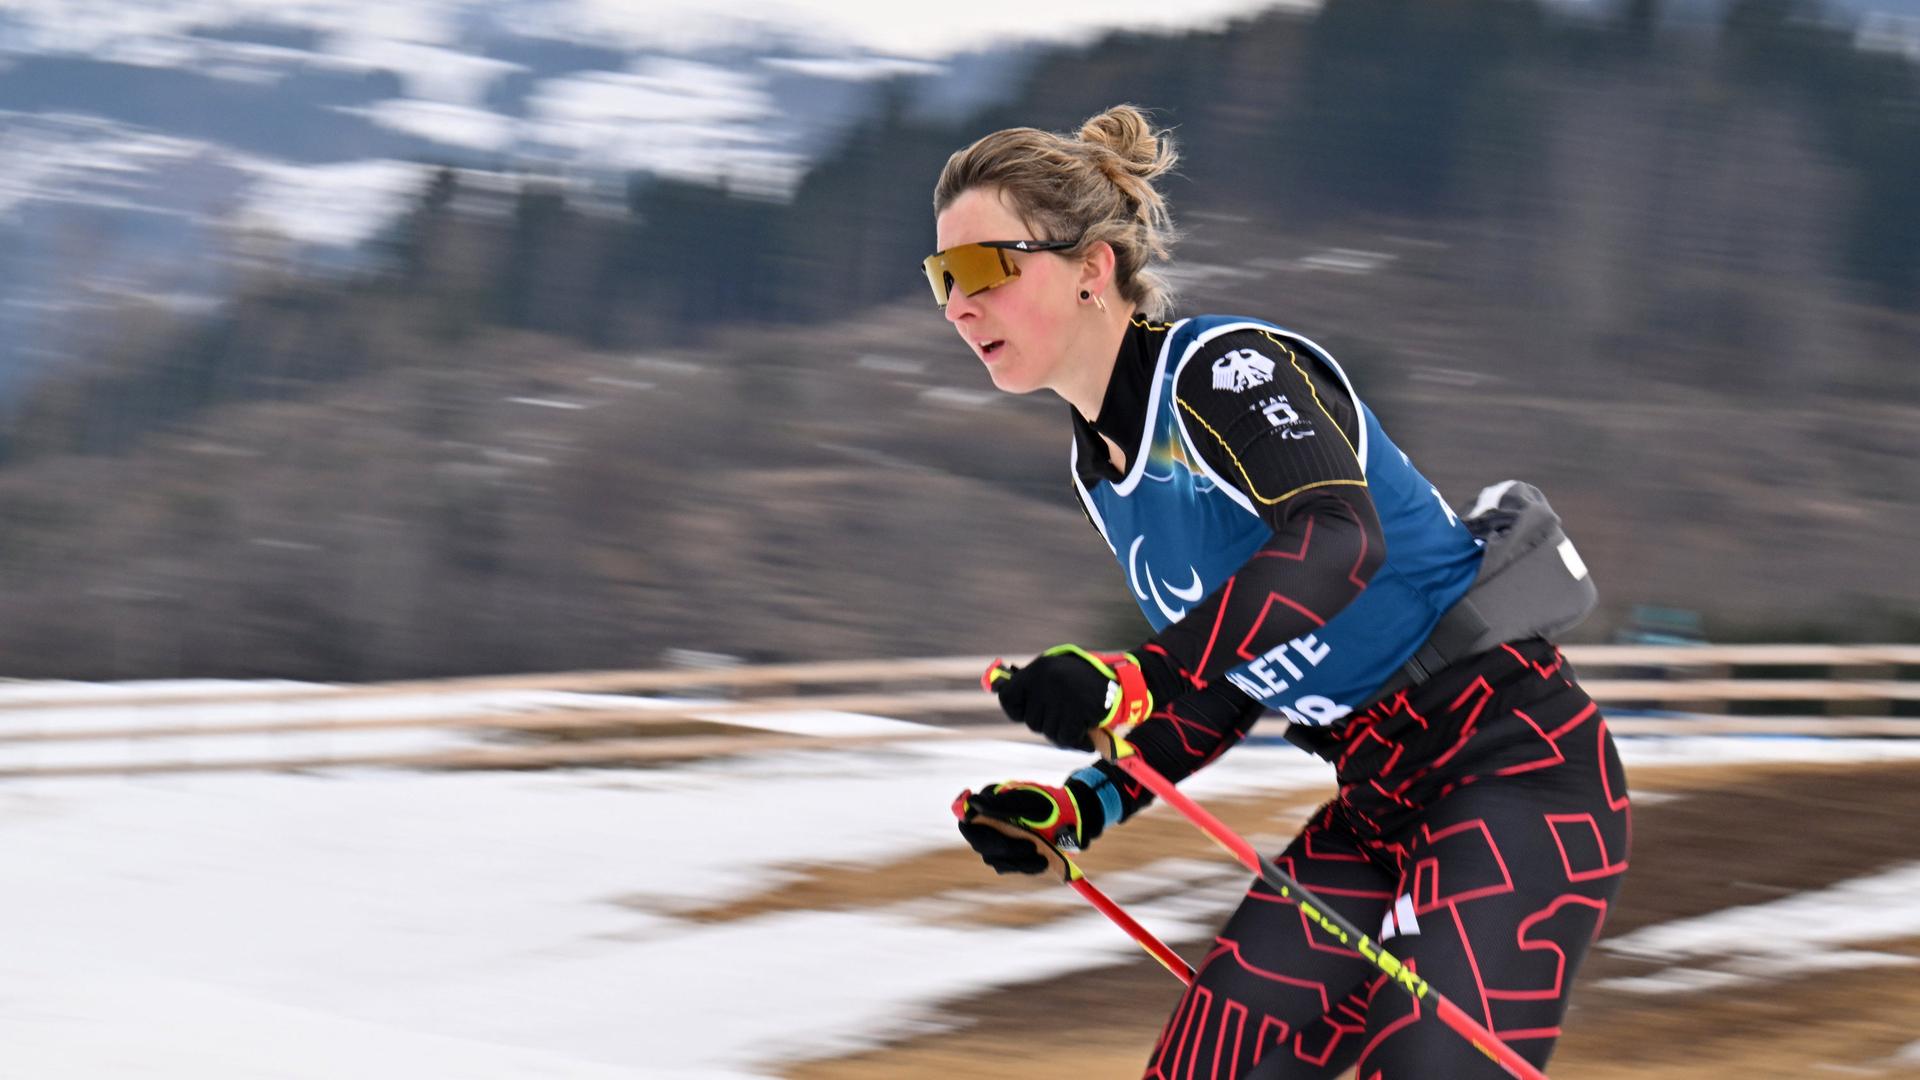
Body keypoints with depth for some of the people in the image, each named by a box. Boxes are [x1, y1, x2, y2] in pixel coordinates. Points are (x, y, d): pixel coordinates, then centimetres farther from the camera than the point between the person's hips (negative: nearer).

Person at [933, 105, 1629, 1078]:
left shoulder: (1225, 368, -16)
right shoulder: (1101, 467, 11)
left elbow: (1336, 539, -35)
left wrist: (1136, 681, -43)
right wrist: (1082, 806, 4)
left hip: (1516, 769, -9)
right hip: (1380, 806, 9)